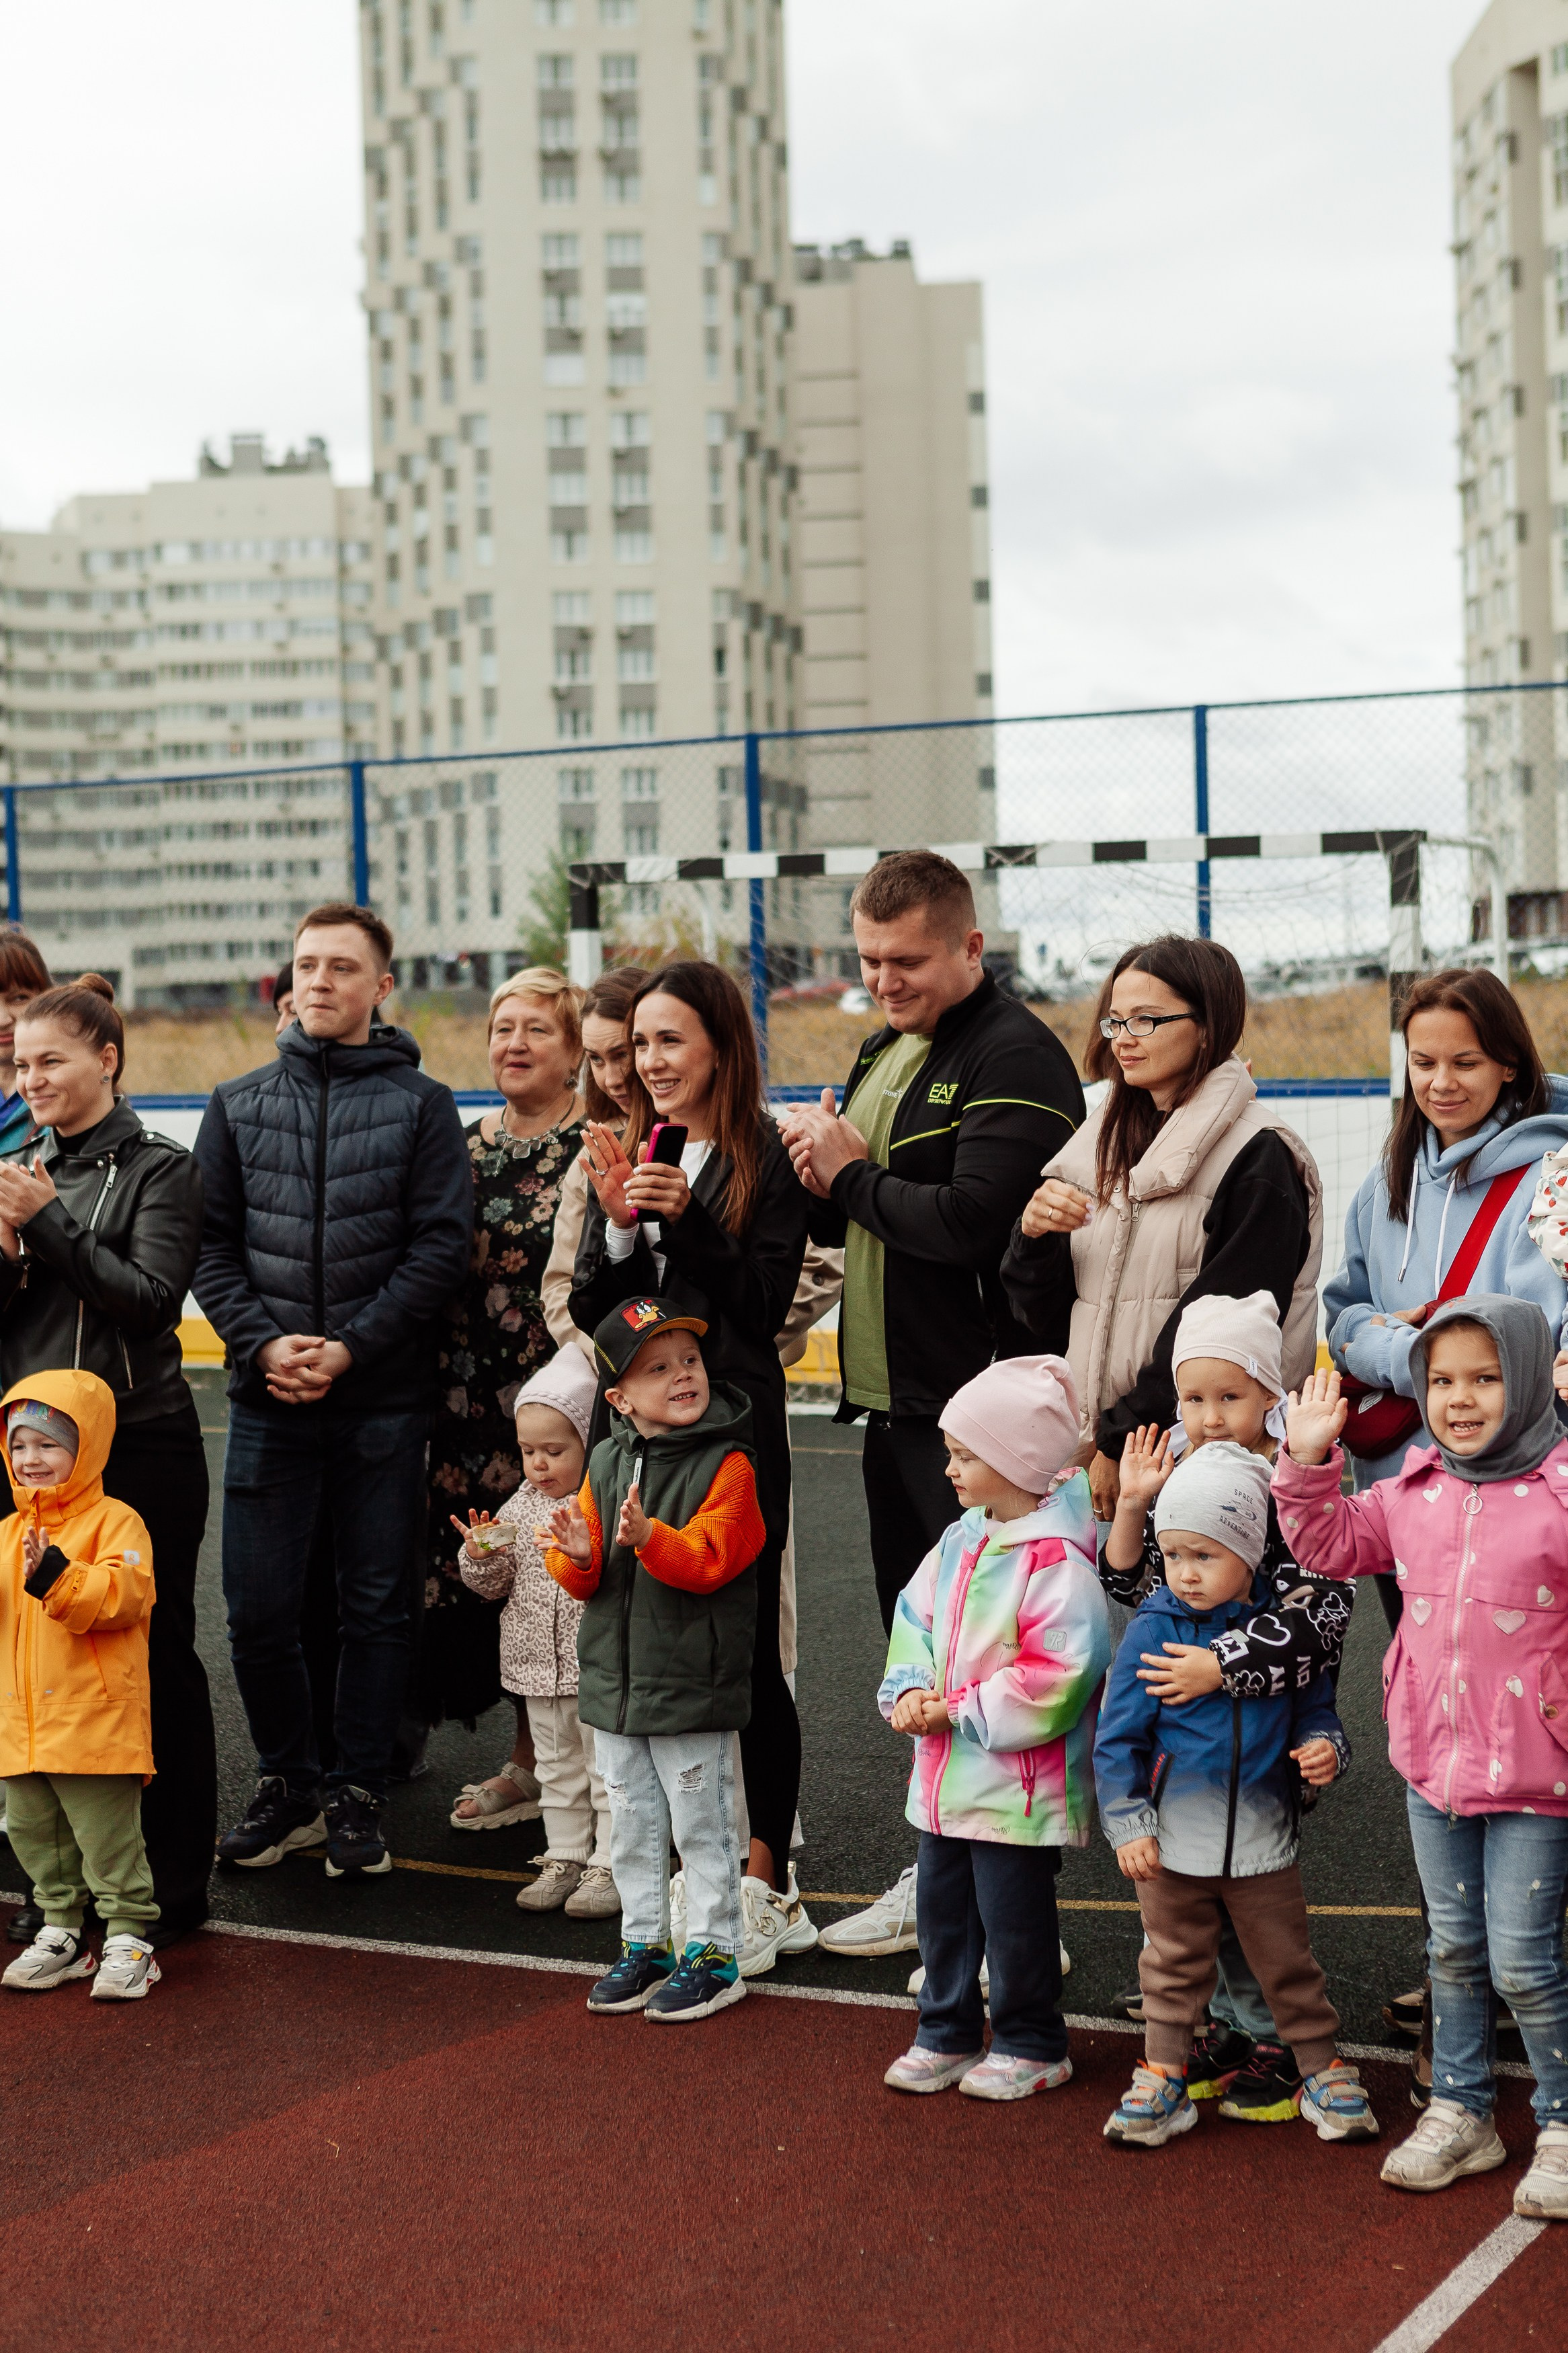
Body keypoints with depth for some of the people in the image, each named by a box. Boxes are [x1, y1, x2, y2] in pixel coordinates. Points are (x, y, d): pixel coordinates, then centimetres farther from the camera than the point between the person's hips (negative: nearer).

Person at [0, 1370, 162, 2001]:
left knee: (109, 1841, -2)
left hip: (95, 1719, -7)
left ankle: (129, 1939, 8)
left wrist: (56, 1578, -33)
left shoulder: (113, 1522, -8)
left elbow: (125, 1594, -22)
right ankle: (62, 1934, 29)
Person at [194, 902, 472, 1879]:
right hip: (267, 1400, 2)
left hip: (384, 1401, -2)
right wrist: (263, 1341, -9)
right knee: (258, 1610, 3)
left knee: (378, 1607, 5)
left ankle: (359, 1794, 17)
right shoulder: (238, 1104, 11)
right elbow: (211, 1244, 7)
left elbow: (442, 1245, -5)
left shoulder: (421, 1104, 2)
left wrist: (352, 1347, -14)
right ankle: (287, 1785, 21)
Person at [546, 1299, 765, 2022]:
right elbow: (586, 1583, 7)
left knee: (701, 1824, 3)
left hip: (692, 1685, -6)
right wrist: (577, 1557, -15)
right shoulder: (606, 1463, 6)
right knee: (631, 1825, 15)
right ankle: (644, 1946, 29)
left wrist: (650, 1538, -37)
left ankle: (713, 1952, 16)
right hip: (614, 1679, 6)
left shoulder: (727, 1465, -10)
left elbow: (708, 1560, -21)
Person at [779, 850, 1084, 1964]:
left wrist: (854, 1174, -11)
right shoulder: (885, 1053, 17)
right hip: (894, 1402, 10)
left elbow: (972, 1221, -26)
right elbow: (842, 1223, 21)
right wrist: (821, 1177, -2)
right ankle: (940, 1875, 30)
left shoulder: (1014, 1058, -14)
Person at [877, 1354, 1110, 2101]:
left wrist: (958, 1709, -20)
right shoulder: (960, 1541, 7)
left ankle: (1031, 2046, 21)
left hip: (1019, 1782, -8)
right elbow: (915, 1619, 12)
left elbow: (1054, 1675, -25)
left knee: (1013, 1915, 4)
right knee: (941, 1904, 16)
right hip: (945, 1774, 8)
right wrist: (911, 1690, -7)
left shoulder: (1055, 1561, -21)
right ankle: (947, 2034, 31)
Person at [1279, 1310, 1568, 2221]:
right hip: (1432, 1761, 6)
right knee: (1454, 1948, 16)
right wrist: (1309, 1463, 2)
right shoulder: (1413, 1491, 4)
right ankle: (1461, 2113, 31)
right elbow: (1331, 1545, 13)